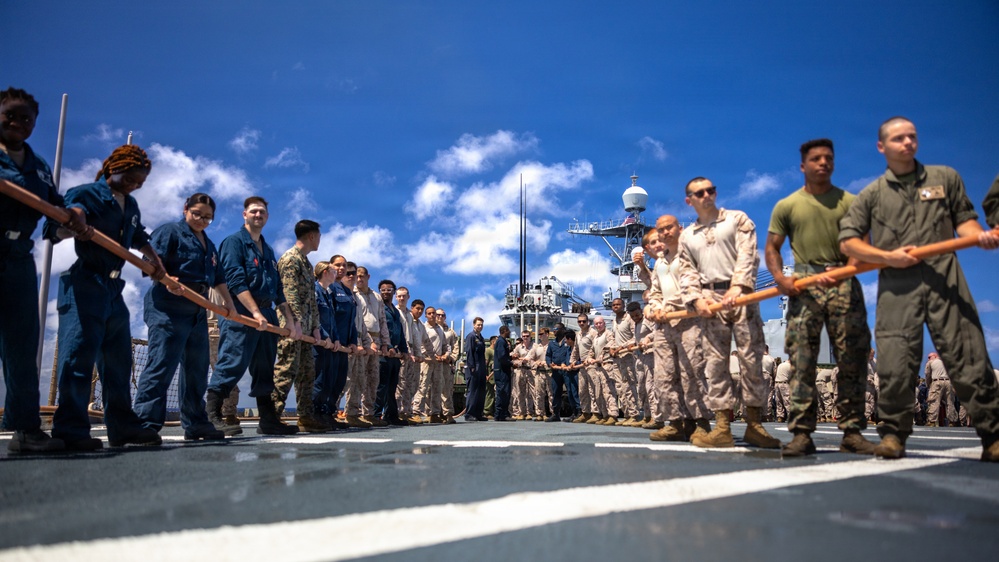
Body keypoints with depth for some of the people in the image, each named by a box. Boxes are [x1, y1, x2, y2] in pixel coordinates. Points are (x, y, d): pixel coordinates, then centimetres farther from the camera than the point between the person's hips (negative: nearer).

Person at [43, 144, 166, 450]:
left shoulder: (131, 206, 17)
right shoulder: (85, 194, -5)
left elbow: (139, 238, 33)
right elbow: (54, 231, -15)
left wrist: (154, 259, 17)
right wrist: (69, 226, -36)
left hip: (114, 288, 8)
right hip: (83, 284, -8)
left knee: (119, 358, 8)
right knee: (79, 354, -14)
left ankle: (122, 425, 13)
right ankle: (70, 429, -10)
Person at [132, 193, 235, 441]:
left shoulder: (209, 245, 24)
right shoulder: (170, 231, -1)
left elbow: (218, 278, 30)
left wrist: (228, 301, 25)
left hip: (198, 312, 8)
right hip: (168, 308, -8)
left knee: (196, 369, 11)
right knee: (161, 364, -15)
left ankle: (195, 424, 19)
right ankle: (144, 423, -14)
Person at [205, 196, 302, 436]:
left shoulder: (268, 250, 23)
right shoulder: (234, 242, 0)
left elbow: (279, 290, 21)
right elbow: (236, 280, -13)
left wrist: (291, 320, 13)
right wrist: (255, 313, -21)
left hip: (267, 315, 7)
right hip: (240, 315, -7)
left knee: (265, 371, 9)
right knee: (231, 366, -11)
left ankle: (268, 420, 14)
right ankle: (211, 416, -6)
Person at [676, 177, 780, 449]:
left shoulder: (737, 219, 10)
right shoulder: (687, 236, 20)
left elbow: (747, 255, -3)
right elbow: (687, 272, 12)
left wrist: (738, 287, -17)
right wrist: (697, 299, -5)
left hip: (740, 294, -2)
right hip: (709, 299, 3)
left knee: (751, 357, -4)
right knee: (715, 361, -2)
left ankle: (754, 424, 4)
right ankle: (722, 427, -1)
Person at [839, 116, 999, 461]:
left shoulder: (946, 178, 16)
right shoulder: (872, 195, 12)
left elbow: (963, 219, 14)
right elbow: (848, 241, 7)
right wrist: (887, 256, -6)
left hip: (945, 278, 1)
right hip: (897, 285, 0)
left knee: (968, 358, -2)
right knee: (895, 364, -5)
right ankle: (892, 433, 7)